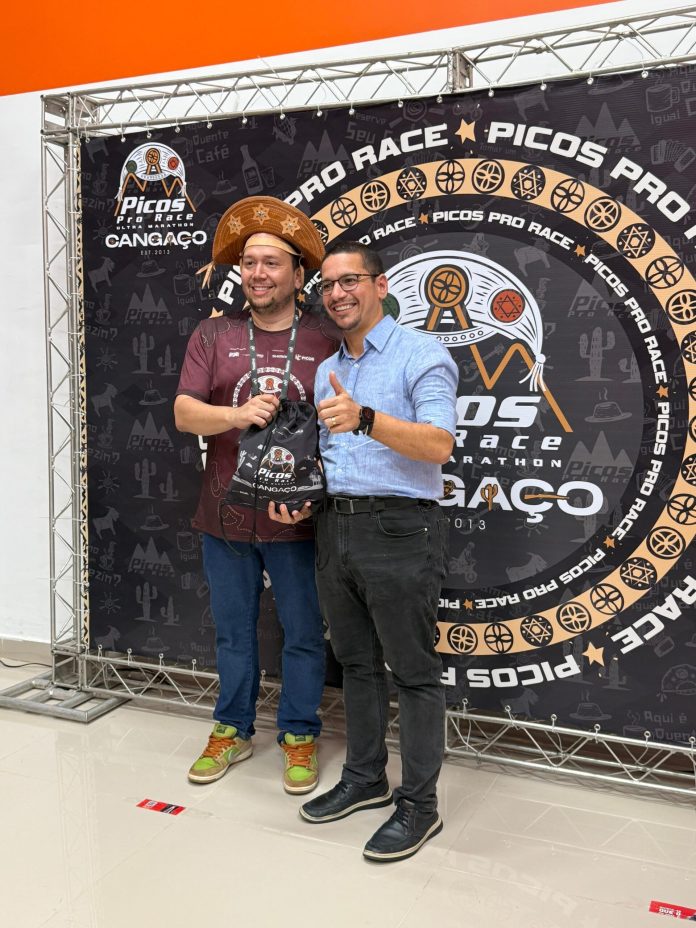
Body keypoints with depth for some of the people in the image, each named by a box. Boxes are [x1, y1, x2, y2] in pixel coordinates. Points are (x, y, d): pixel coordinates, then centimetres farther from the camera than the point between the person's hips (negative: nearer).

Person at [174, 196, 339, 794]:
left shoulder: (328, 340, -3)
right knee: (233, 631, 17)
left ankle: (299, 736, 30)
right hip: (225, 517, 2)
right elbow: (183, 413, -5)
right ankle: (233, 731, 36)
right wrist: (238, 414, -24)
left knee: (303, 634, 11)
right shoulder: (214, 335, 2)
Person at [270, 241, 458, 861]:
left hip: (400, 530, -7)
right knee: (357, 663, 17)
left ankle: (419, 804, 16)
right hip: (336, 527, 8)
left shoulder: (421, 355, -7)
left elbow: (439, 444, -22)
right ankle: (365, 779, 32)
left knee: (414, 671, 2)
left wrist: (365, 419, -36)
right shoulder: (327, 372, 17)